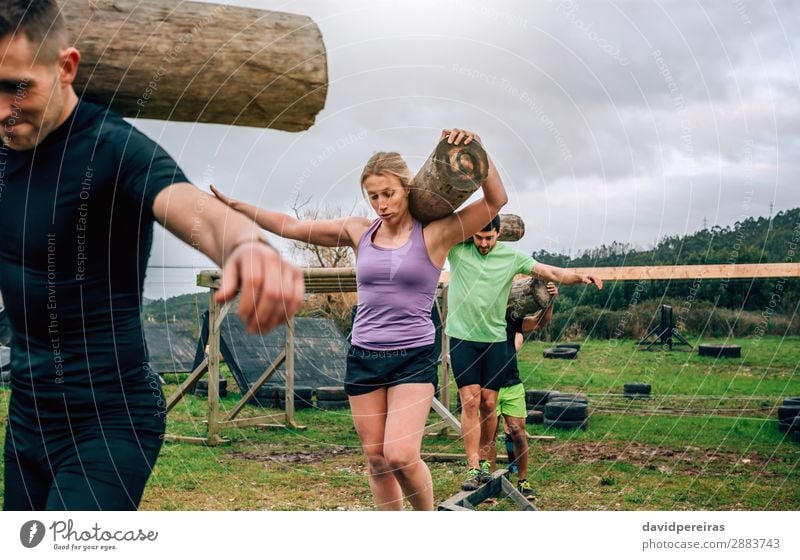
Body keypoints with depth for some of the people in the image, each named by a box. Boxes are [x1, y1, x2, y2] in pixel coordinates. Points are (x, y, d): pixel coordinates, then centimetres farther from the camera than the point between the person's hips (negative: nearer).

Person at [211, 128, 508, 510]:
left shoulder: (435, 233, -5)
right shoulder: (358, 232, 6)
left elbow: (495, 200, -12)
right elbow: (290, 227, 12)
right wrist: (235, 206, 10)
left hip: (414, 359, -4)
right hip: (363, 359, 4)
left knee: (400, 456, -18)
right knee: (376, 459, 9)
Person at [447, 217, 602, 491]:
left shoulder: (511, 256, 3)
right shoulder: (457, 247, -1)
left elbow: (549, 272, -2)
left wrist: (580, 277, -16)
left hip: (494, 339, 2)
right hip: (462, 337, -2)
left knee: (489, 403, 3)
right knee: (470, 402, -8)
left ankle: (484, 460, 21)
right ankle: (472, 467, -5)